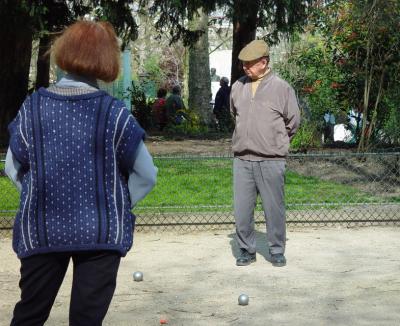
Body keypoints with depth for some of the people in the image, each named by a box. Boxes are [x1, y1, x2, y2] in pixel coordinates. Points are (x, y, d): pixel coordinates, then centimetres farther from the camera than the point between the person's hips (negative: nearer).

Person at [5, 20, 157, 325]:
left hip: (40, 230, 2)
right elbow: (146, 175, -2)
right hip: (101, 232, -2)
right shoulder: (113, 112, -9)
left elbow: (14, 168, 5)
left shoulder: (33, 106, -4)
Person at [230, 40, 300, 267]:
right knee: (242, 208, 4)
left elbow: (293, 121, 5)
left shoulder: (281, 88, -4)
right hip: (242, 159, 4)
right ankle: (247, 250, 16)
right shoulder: (238, 87, 7)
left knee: (274, 208, 3)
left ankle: (277, 251, 15)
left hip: (271, 160, -4)